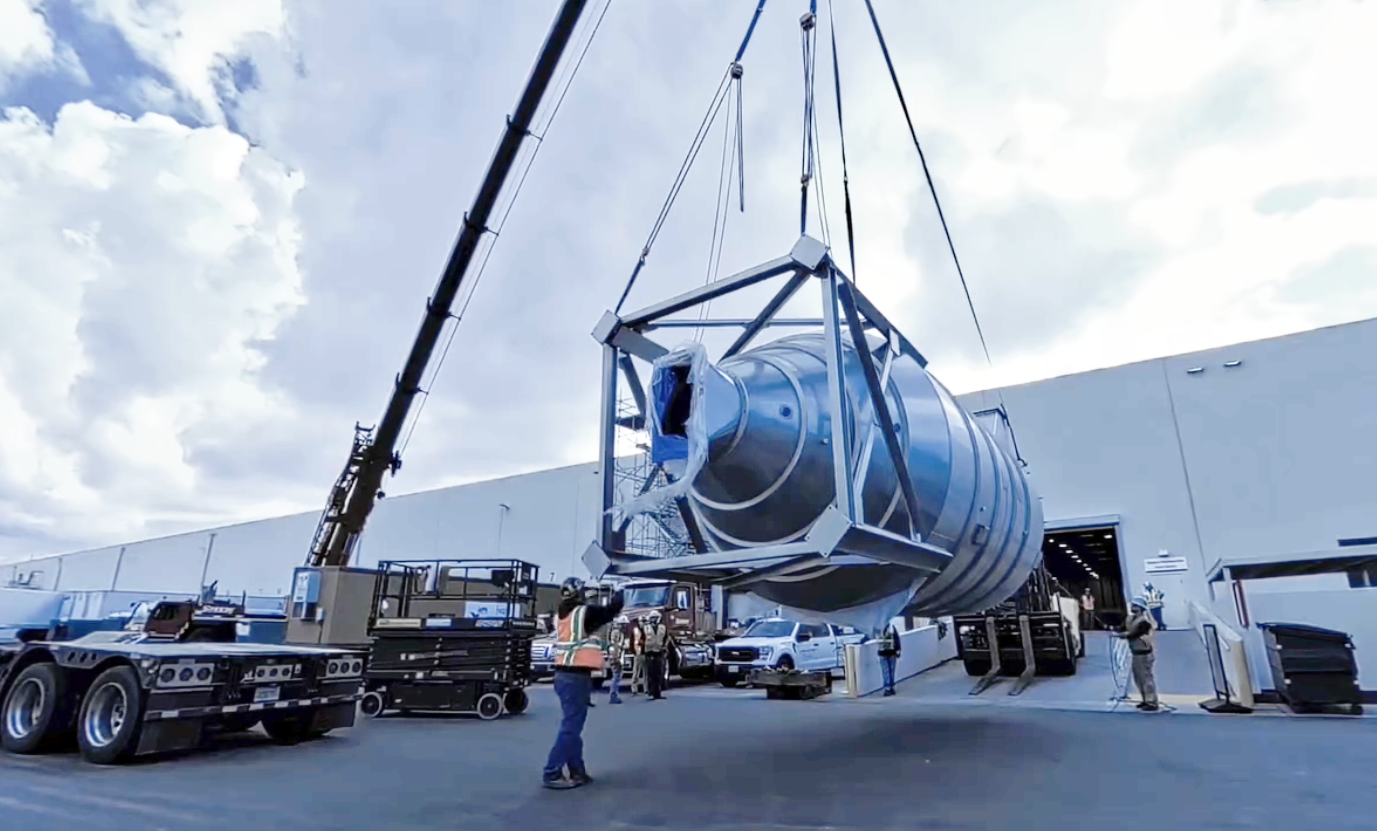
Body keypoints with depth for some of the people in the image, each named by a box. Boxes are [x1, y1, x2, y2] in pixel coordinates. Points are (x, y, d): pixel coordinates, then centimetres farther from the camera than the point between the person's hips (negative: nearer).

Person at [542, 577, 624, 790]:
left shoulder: (561, 615, 7)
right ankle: (552, 774, -3)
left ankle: (577, 771, 22)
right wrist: (619, 595, 15)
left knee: (573, 724, 15)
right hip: (577, 677, -8)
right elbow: (612, 610, -2)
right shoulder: (584, 612, -13)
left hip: (563, 675, 8)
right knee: (570, 727, -4)